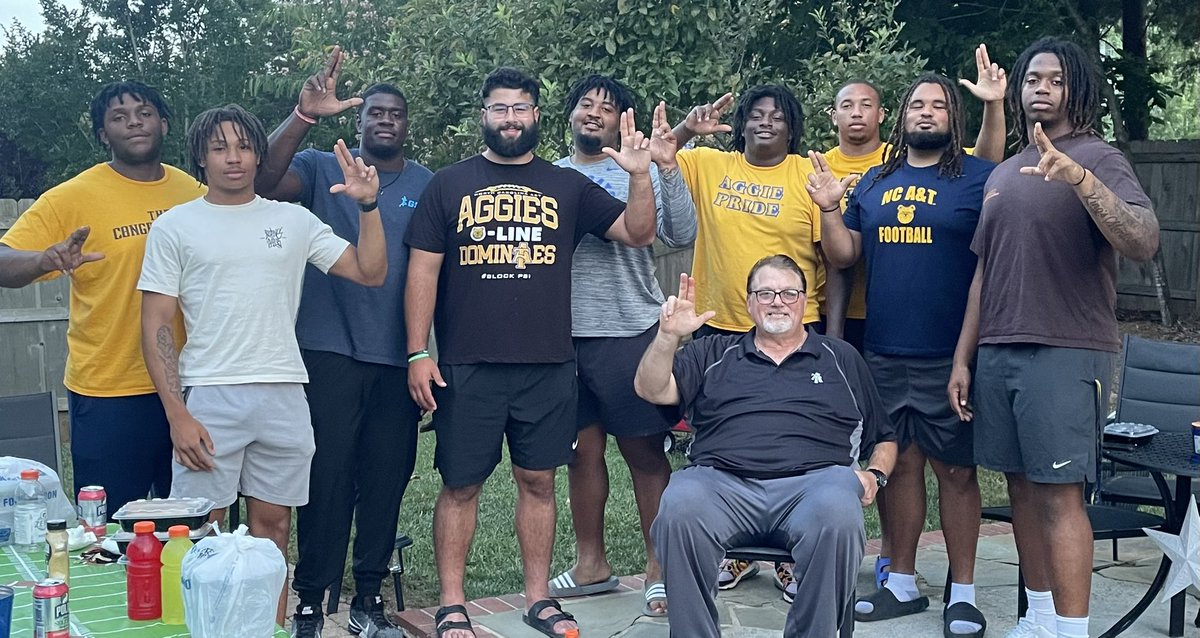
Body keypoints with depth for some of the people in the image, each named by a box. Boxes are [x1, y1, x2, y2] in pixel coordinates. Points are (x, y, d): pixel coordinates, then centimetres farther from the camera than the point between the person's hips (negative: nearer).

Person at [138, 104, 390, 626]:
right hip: (208, 398, -2)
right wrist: (177, 416, -9)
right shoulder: (175, 226, 4)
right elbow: (156, 327, 0)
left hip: (284, 398, 2)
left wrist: (368, 205, -6)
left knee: (273, 529, 8)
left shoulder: (294, 221, 11)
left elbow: (370, 272, 8)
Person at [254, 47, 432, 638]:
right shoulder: (323, 168, 2)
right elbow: (263, 180, -18)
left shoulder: (428, 185, 9)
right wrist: (304, 115, -31)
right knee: (327, 478, -1)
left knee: (386, 479, 7)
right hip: (329, 352, -2)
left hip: (399, 358, 3)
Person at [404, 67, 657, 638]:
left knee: (538, 481, 8)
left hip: (548, 366, 2)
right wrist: (417, 354, -4)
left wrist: (640, 175, -12)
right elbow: (422, 271, 3)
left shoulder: (568, 186, 10)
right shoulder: (449, 184, 6)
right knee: (460, 484, 3)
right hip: (467, 367, -1)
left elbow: (638, 233, 6)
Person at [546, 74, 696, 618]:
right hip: (564, 333, 4)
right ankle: (591, 563, 24)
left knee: (645, 451, 2)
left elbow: (681, 235, -12)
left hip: (629, 330, -3)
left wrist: (667, 167, -21)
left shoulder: (642, 172, 0)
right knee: (583, 449, 12)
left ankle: (659, 568, 11)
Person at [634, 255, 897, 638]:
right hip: (722, 481, 0)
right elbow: (652, 390, 14)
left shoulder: (841, 359, 26)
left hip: (813, 481, 0)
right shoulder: (714, 355, 26)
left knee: (837, 515, -38)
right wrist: (669, 336, -1)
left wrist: (875, 474, 7)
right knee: (680, 508, -35)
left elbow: (884, 438, 28)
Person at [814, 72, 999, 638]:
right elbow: (843, 256, 13)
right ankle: (902, 584, 24)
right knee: (899, 464, 12)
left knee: (955, 469, 3)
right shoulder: (875, 182, 12)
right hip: (883, 352, 4)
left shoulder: (979, 178, -2)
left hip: (949, 356, -4)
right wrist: (829, 208, -2)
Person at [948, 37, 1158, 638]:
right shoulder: (1003, 173, 17)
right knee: (1022, 486, 10)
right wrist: (963, 359, 16)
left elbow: (1143, 243, -19)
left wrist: (1081, 180, -32)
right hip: (997, 352, 7)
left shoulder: (1097, 158, -3)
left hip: (1066, 353, -7)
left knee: (1059, 493, -9)